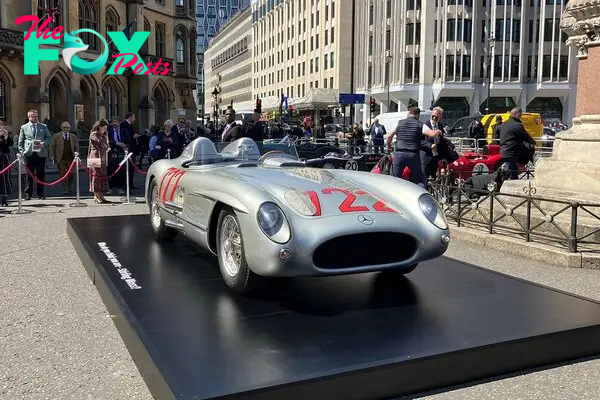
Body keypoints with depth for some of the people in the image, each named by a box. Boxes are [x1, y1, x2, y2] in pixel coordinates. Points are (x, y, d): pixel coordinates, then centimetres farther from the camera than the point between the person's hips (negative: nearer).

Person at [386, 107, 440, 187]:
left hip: (399, 154, 1)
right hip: (414, 155, -1)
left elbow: (389, 136, 17)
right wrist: (438, 132, 14)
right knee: (419, 180, 6)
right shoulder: (420, 125, 3)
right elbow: (433, 134, -9)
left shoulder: (399, 123, 10)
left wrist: (389, 145, 35)